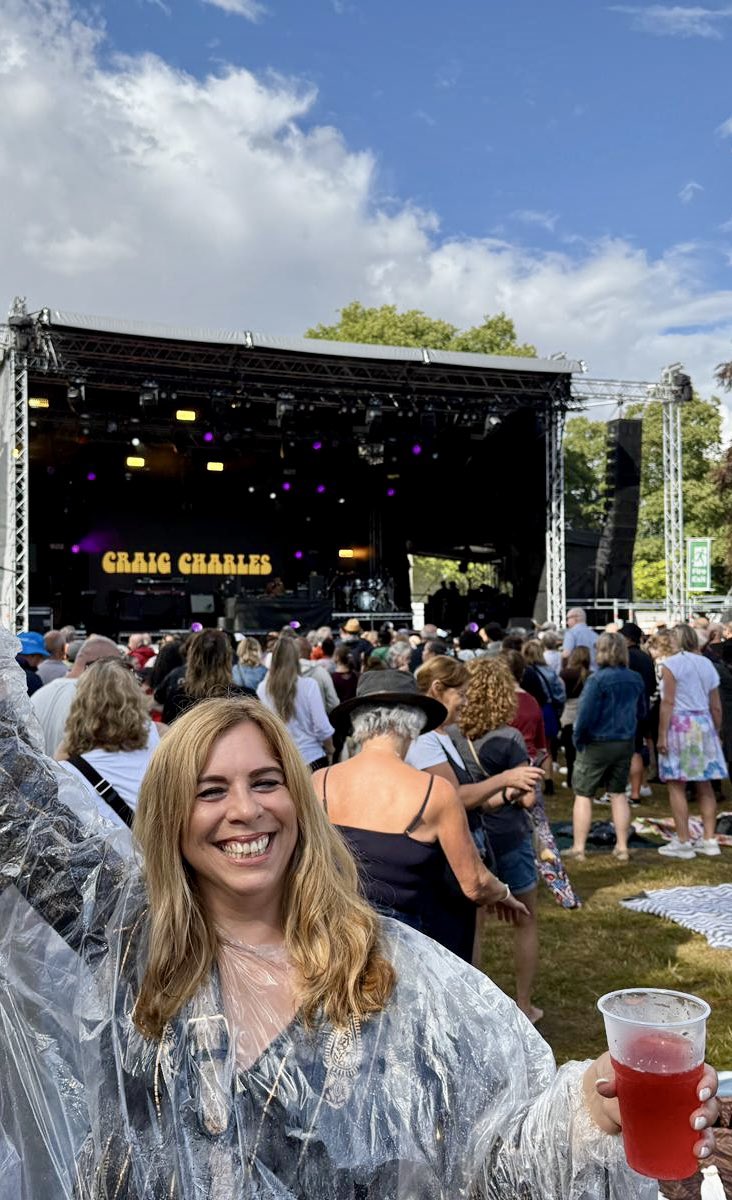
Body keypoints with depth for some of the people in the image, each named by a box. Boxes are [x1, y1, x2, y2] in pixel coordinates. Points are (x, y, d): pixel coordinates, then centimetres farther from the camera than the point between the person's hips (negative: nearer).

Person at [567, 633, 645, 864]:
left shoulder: (598, 679, -18)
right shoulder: (635, 678, 2)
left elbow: (586, 714, -19)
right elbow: (641, 712, 13)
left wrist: (578, 739, -6)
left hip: (597, 743, -6)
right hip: (626, 743, 6)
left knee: (583, 794, 4)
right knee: (618, 793, 16)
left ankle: (578, 848, 6)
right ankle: (622, 847, 18)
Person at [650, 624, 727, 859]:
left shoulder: (671, 663, -5)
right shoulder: (707, 664, 12)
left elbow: (668, 702, -12)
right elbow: (716, 706, 13)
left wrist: (662, 735, -10)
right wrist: (716, 733, 22)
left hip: (680, 724, -6)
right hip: (704, 725, 6)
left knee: (676, 785, -1)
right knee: (705, 785, 11)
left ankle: (683, 842, 0)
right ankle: (709, 840, 13)